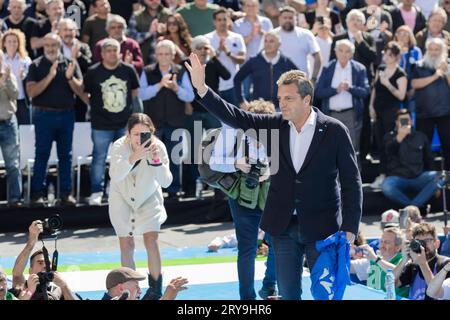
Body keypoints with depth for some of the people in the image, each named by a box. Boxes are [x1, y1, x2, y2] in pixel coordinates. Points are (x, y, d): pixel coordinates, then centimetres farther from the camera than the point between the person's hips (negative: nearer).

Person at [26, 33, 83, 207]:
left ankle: (66, 193, 11)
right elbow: (31, 92, -10)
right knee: (42, 155, -1)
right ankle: (37, 194, 0)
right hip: (44, 114, -2)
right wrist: (49, 77, -20)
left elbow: (80, 90, 1)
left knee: (65, 155, 7)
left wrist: (70, 77, -17)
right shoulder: (36, 66, 1)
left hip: (67, 114, 2)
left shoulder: (70, 64, 6)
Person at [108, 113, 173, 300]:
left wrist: (157, 160, -45)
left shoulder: (158, 147, -24)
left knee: (151, 240, -13)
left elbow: (166, 182, -28)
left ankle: (155, 289, 1)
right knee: (126, 246, 2)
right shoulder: (120, 146, -27)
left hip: (148, 199, 0)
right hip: (123, 199, 0)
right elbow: (115, 176, -43)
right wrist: (134, 157, -57)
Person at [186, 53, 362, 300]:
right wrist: (201, 88, -18)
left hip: (321, 227, -3)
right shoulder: (274, 125, 1)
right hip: (284, 226, 3)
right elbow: (236, 117, -6)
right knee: (288, 294, 10)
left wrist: (349, 228, -11)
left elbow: (351, 181, -6)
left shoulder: (334, 131, -9)